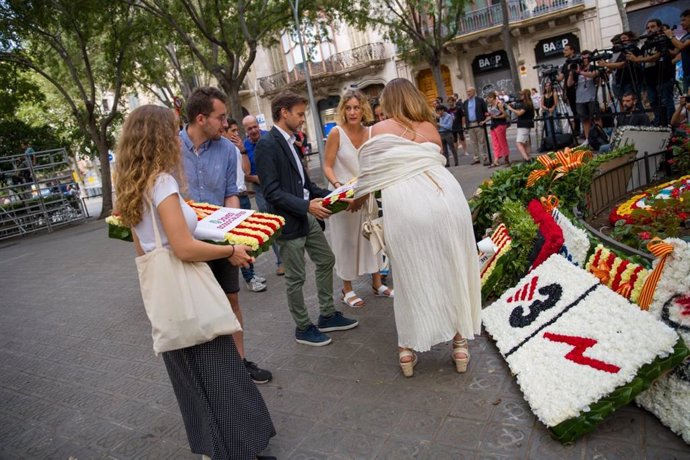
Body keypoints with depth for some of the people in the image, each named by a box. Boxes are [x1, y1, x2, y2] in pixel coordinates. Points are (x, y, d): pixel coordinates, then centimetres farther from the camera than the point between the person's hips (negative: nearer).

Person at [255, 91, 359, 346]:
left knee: (326, 260, 17)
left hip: (307, 217, 9)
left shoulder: (288, 142, 10)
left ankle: (327, 315, 32)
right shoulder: (266, 145, -16)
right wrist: (307, 205, -25)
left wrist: (327, 196, 5)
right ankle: (303, 328, 23)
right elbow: (272, 192, -22)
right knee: (295, 278, 5)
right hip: (288, 221, -9)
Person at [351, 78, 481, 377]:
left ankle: (408, 350, 22)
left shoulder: (379, 130, 9)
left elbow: (369, 175, 11)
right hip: (446, 198, 3)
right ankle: (459, 345, 24)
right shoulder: (430, 128, 19)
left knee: (413, 277, 9)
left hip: (405, 207, -3)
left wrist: (357, 200, 31)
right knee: (452, 271, 13)